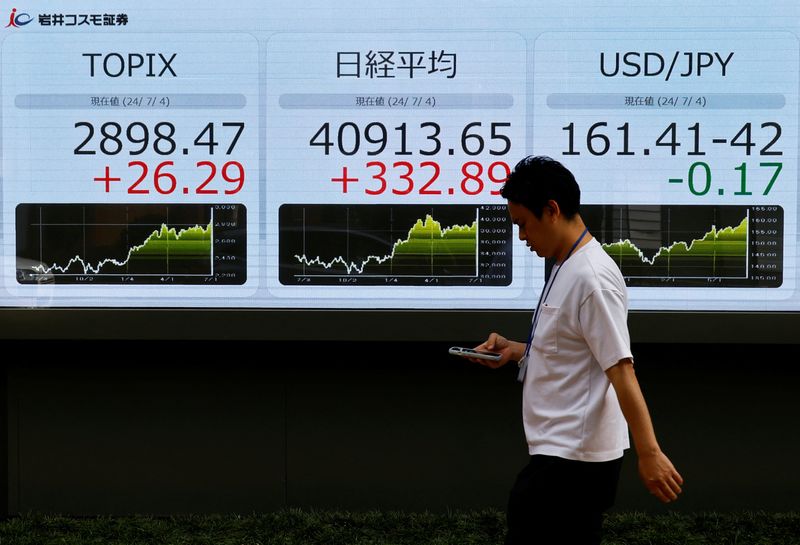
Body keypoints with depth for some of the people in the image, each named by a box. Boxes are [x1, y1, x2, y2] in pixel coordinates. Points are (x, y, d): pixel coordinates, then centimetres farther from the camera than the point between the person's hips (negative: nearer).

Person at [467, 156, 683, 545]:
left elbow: (620, 369, -23)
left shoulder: (591, 276, -18)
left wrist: (649, 452, -25)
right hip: (562, 452, 10)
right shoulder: (566, 268, 13)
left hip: (571, 460, -10)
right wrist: (514, 351, 10)